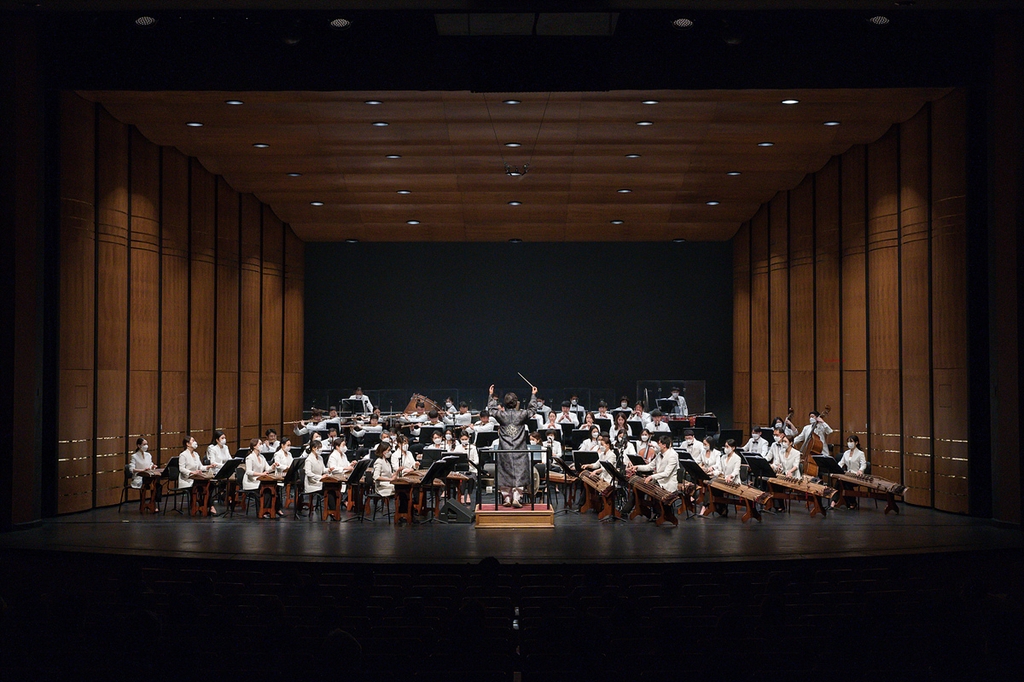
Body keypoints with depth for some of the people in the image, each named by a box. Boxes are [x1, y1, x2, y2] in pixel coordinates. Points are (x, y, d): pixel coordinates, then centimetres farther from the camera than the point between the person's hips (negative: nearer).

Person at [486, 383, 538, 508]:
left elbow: (490, 409, 17)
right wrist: (533, 395, 29)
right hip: (519, 451, -1)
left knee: (504, 474, 8)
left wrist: (491, 395, 30)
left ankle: (506, 498, 11)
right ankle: (516, 498, -9)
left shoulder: (501, 415, -2)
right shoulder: (522, 414, -4)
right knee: (519, 474, 0)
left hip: (504, 450, 1)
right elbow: (532, 409, 15)